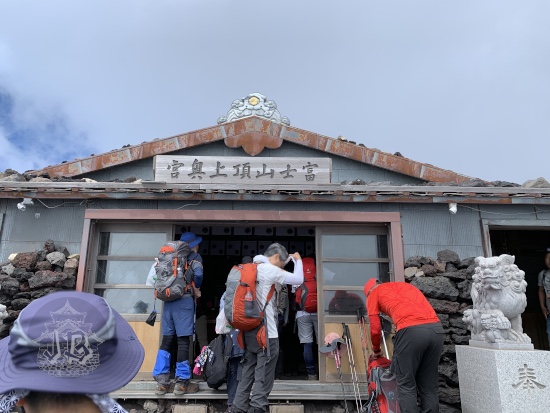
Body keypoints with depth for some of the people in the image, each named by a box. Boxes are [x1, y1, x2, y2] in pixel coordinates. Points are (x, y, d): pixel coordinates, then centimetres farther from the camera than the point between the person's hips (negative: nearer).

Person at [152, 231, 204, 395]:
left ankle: (161, 381, 9)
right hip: (184, 300, -6)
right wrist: (197, 289, -1)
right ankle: (182, 382, 1)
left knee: (167, 339, 9)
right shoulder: (194, 256, 2)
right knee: (183, 340, -2)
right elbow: (198, 273, -16)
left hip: (168, 300, 6)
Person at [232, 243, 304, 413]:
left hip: (249, 330, 8)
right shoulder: (270, 270, -11)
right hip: (266, 332, -8)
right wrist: (298, 260, 8)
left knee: (248, 372, 13)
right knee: (264, 376, -1)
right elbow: (298, 279, -8)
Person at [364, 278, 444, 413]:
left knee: (406, 385, 6)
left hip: (411, 330, -6)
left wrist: (376, 350, 35)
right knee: (430, 385, 15)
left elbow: (375, 330, 16)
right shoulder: (405, 285, 35)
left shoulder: (374, 294, 20)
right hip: (436, 328, 6)